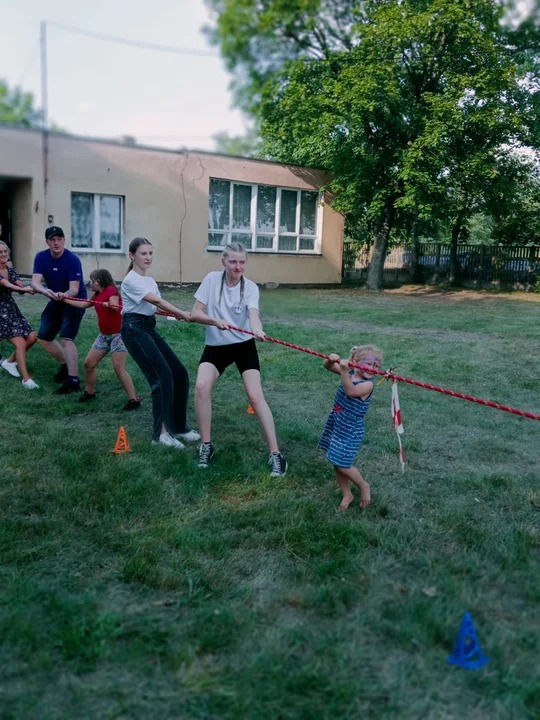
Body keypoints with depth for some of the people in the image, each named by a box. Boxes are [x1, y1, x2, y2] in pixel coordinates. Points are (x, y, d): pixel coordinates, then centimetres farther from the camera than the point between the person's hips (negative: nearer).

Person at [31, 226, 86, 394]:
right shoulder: (41, 257, -9)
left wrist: (64, 295, -51)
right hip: (56, 301, 7)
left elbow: (74, 289, -29)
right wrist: (46, 291, -43)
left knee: (66, 338, -21)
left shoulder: (73, 260, -24)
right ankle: (65, 365, 31)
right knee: (43, 336, 11)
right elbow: (35, 282, -21)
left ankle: (73, 380, -21)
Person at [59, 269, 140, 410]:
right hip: (104, 335, 9)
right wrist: (64, 299, 25)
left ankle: (134, 400, -11)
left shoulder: (110, 289, -12)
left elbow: (115, 306, -26)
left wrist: (109, 305, -44)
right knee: (89, 363, 10)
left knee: (119, 368, -15)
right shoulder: (98, 295, 13)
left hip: (118, 334, -9)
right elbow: (83, 304, 24)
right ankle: (89, 392, 28)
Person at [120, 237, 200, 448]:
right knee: (163, 375, -18)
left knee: (179, 373, 4)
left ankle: (178, 427, 17)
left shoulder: (150, 280, 17)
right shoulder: (131, 280, -10)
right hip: (134, 329, -9)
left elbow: (156, 306, 8)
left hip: (149, 328, 9)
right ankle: (161, 432, -11)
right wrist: (182, 313, -26)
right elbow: (156, 300, -22)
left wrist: (175, 314, -12)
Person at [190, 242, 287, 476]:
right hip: (215, 345, 1)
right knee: (201, 386, -20)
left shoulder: (250, 287, -10)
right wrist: (215, 320, -29)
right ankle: (206, 445, -2)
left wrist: (257, 330, -51)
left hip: (244, 345, -1)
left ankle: (275, 454, -6)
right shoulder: (212, 279, -7)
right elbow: (195, 313, -9)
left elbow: (253, 314, -28)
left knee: (255, 395, -12)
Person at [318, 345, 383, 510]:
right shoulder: (350, 373, -2)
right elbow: (327, 366, -3)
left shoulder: (367, 385, -22)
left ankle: (364, 487, 24)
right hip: (335, 425, 7)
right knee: (336, 463, 14)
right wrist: (331, 360, -25)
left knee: (342, 465, -4)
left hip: (351, 430, -7)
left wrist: (345, 372, -52)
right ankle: (347, 495, 33)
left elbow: (350, 391, -40)